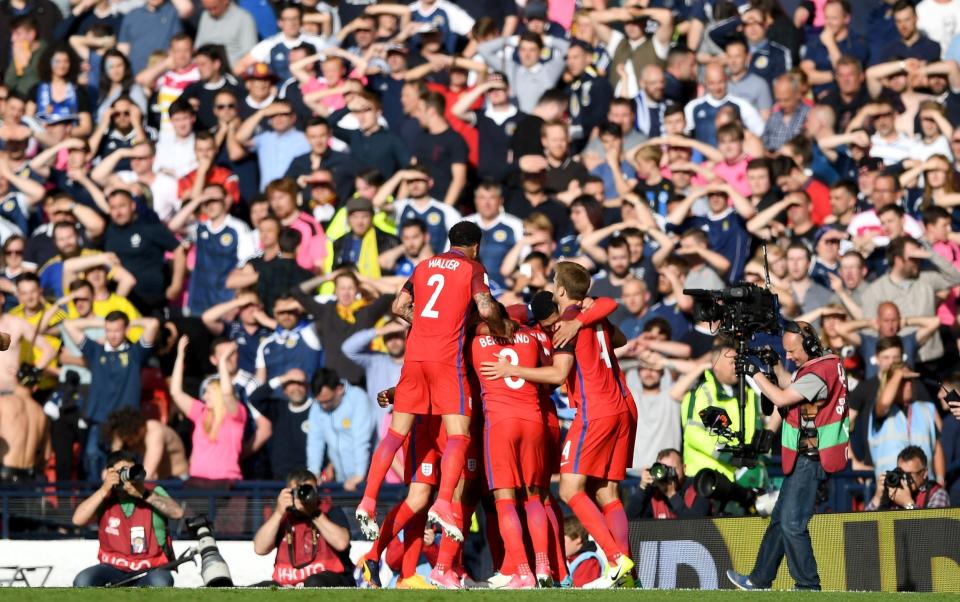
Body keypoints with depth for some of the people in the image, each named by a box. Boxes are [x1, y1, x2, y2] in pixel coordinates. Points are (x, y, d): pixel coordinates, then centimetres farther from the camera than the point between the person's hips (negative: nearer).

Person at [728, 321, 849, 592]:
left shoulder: (818, 374, -21)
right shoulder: (825, 363, 11)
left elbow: (782, 399, -22)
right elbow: (790, 392, 17)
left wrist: (756, 372, -12)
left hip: (810, 461, -11)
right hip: (803, 459, 11)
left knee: (792, 524, -9)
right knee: (779, 518, 17)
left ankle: (808, 586, -2)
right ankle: (760, 580, 26)